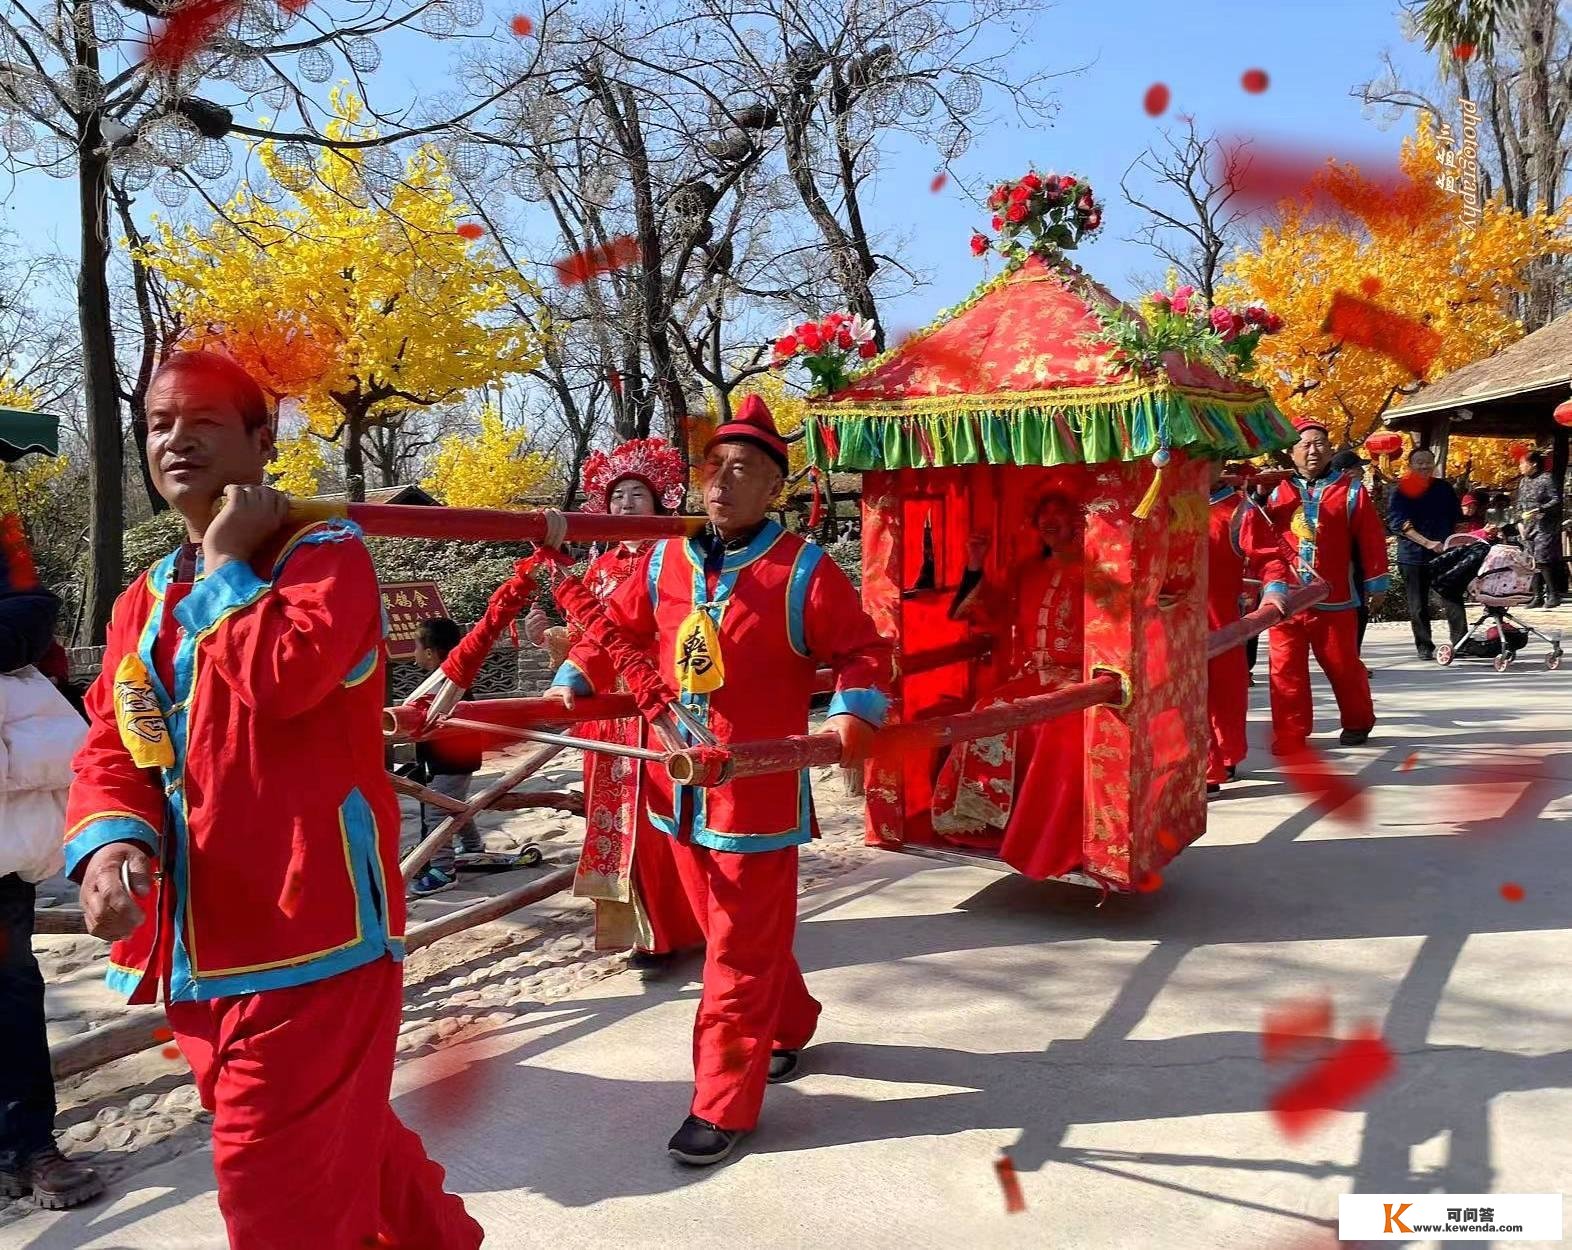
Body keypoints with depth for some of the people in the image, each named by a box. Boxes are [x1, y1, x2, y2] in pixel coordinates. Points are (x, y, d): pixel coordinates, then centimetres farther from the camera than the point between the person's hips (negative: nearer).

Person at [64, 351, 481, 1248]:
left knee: (276, 1177, -2)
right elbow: (111, 744, 8)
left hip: (309, 926, -8)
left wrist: (226, 564, -12)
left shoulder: (327, 554, -8)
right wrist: (112, 840, -11)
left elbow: (284, 677, -26)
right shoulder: (145, 600, 14)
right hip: (198, 935, 8)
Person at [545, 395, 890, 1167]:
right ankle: (788, 1026, 45)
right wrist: (573, 680, 6)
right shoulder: (663, 562, 5)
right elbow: (617, 628, 17)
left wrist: (853, 709, -23)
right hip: (680, 787, 6)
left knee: (740, 949, 2)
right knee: (734, 931, 21)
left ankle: (722, 1104, 14)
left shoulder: (803, 571, -10)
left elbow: (862, 650, -6)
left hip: (759, 792, -5)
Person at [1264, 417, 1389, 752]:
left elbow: (1371, 540, 1)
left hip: (1333, 599, -2)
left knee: (1342, 665, 11)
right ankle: (1289, 736, 8)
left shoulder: (1351, 491, 0)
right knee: (1286, 668, 0)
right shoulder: (1277, 492, 8)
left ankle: (1358, 721, 33)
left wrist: (1376, 583, 2)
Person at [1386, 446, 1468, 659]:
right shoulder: (1402, 491, -1)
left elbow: (1456, 519, 18)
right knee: (1418, 606, 5)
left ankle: (1460, 642, 0)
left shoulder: (1444, 488, 9)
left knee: (1453, 601, -5)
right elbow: (1399, 523, -11)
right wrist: (1427, 543, -19)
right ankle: (1424, 646, 13)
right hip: (1413, 555, -1)